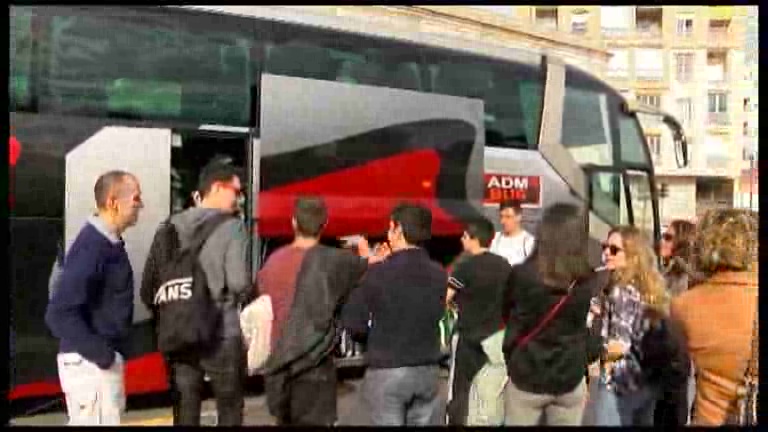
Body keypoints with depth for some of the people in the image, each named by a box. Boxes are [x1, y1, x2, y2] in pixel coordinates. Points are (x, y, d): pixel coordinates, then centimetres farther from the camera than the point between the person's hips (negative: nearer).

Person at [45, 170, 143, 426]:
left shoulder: (109, 242, 8)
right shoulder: (91, 246, -21)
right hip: (91, 363, -9)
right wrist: (102, 355, -21)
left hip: (101, 359, 9)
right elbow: (60, 313, -26)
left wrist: (109, 353, 13)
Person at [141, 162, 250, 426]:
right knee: (229, 413, 11)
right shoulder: (232, 226, -9)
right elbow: (239, 283, -18)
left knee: (185, 414, 12)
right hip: (222, 336, -4)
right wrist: (236, 299, 4)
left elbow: (149, 285, 4)